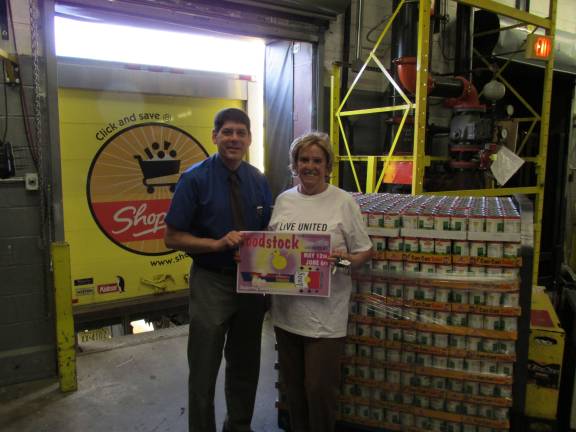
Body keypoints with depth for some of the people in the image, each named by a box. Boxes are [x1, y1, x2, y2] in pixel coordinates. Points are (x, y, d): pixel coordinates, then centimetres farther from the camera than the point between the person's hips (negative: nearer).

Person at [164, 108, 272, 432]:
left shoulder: (259, 180, 2)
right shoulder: (195, 179, -11)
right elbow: (173, 238, -11)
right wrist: (218, 243, -24)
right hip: (211, 283, -4)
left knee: (246, 366, 20)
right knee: (205, 369, 9)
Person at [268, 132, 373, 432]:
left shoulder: (343, 202, -6)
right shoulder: (283, 200, 8)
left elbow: (365, 252, -2)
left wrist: (346, 259, -22)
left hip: (325, 315, -4)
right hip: (286, 310, 5)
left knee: (319, 389, 4)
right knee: (292, 385, 19)